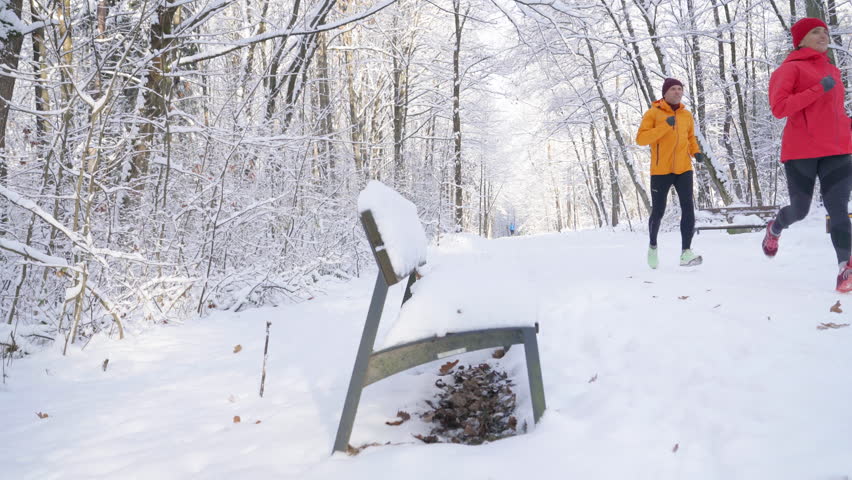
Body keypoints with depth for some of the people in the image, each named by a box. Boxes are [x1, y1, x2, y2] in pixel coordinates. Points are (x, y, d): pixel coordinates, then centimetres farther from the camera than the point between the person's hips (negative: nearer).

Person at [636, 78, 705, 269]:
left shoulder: (687, 115, 11)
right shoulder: (653, 113, -2)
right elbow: (641, 138, -11)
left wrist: (696, 152, 4)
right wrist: (664, 126, -21)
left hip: (683, 169, 3)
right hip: (660, 170, -3)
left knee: (688, 207, -12)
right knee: (658, 212, 4)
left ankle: (686, 253, -14)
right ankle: (653, 245, 29)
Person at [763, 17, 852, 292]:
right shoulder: (791, 68, -2)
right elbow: (779, 108, -14)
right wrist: (818, 89, -18)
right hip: (801, 152, -4)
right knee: (800, 210, 7)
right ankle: (775, 229, 40)